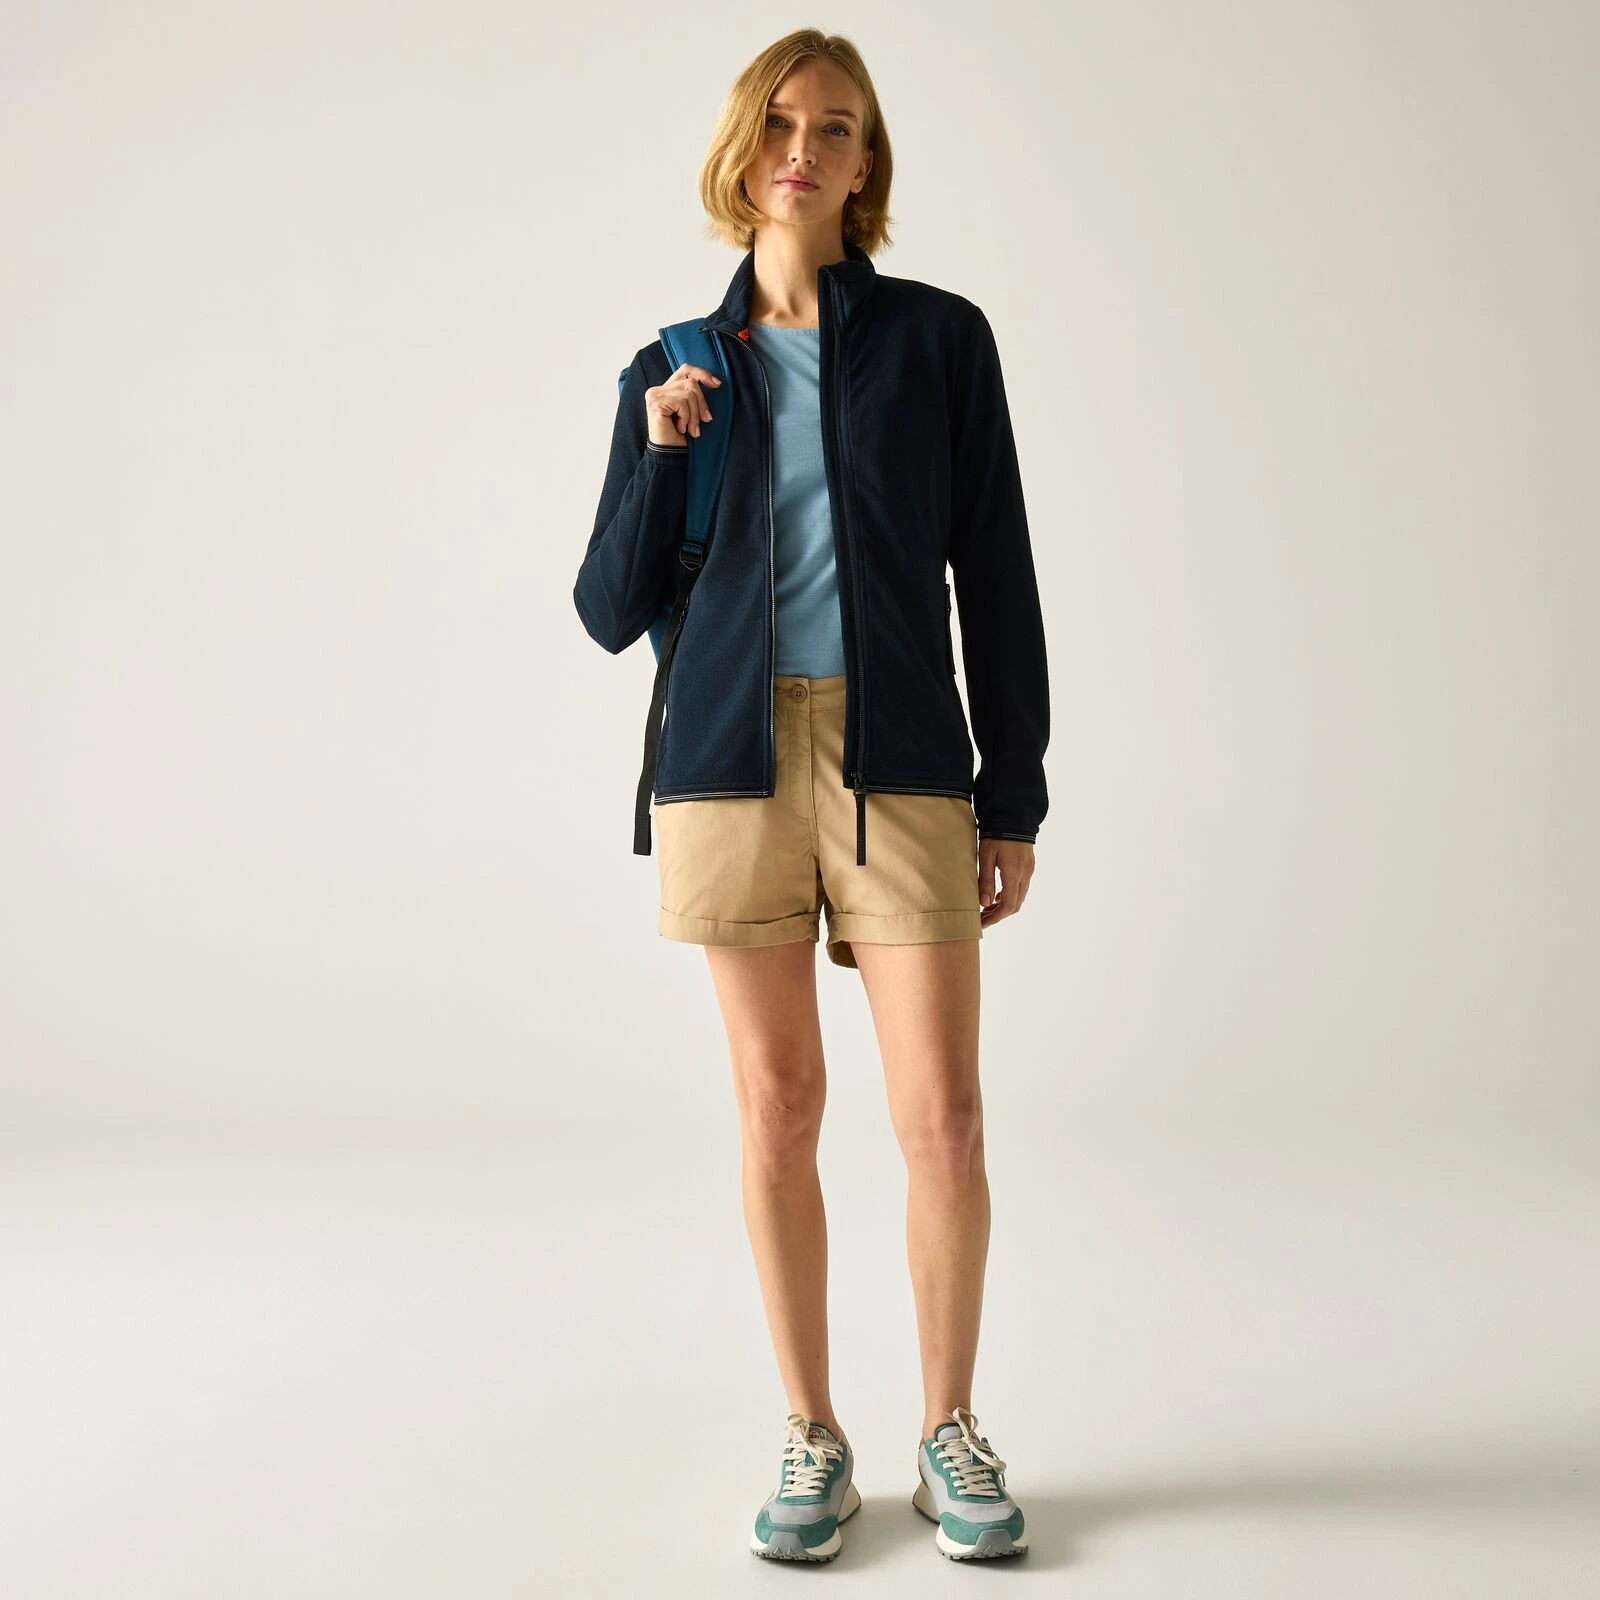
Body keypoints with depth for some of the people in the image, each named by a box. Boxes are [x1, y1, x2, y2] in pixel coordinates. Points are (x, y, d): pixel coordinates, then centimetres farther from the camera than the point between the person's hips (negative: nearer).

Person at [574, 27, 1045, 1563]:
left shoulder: (938, 337, 6)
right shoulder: (675, 373, 11)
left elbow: (995, 576, 4)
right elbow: (612, 611, 9)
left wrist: (1014, 801, 0)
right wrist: (658, 454, -7)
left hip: (902, 760, -1)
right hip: (733, 754, 2)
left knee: (944, 1120, -3)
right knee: (778, 1109, 5)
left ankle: (948, 1432, 19)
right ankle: (813, 1438, 22)